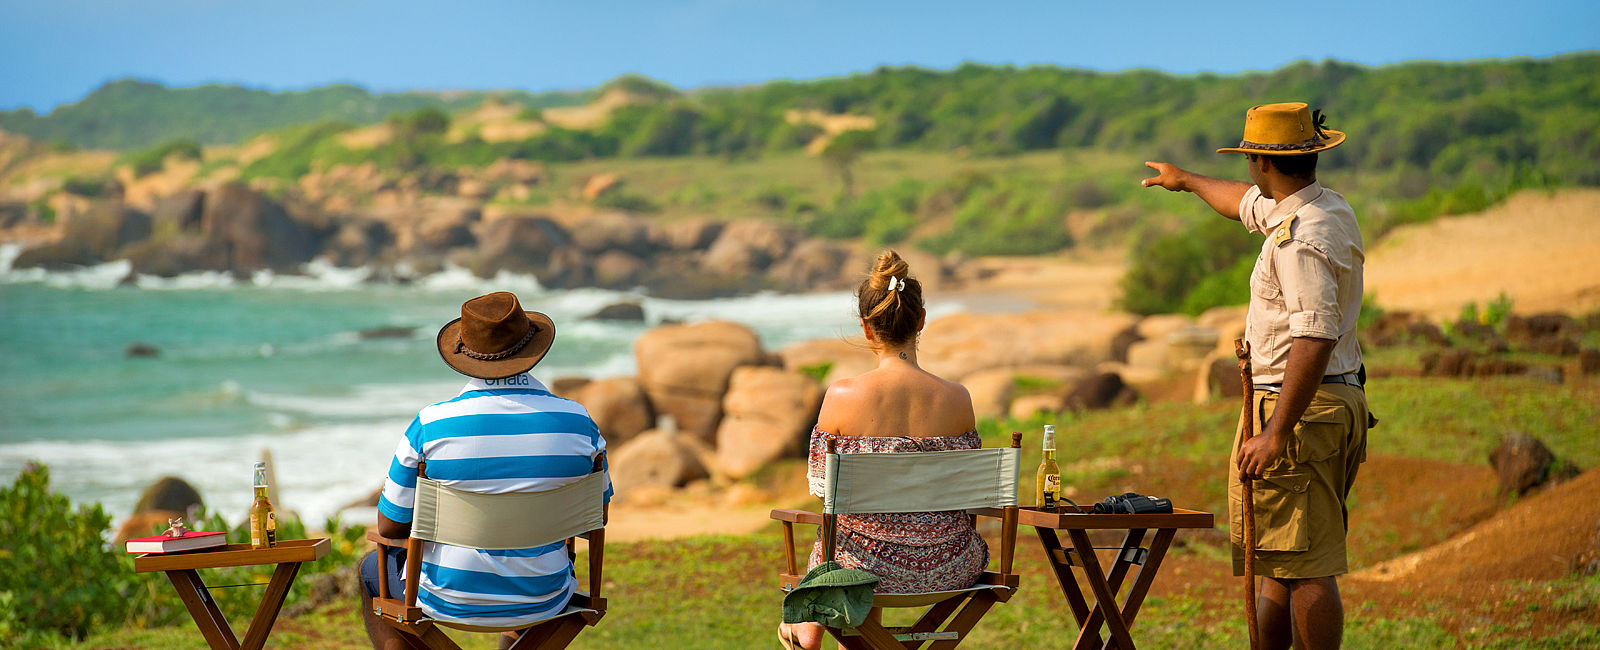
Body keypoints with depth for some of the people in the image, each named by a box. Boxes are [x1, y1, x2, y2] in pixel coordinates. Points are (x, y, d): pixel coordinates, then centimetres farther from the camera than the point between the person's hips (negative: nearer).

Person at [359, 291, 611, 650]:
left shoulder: (430, 426, -17)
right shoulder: (578, 423, -12)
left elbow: (390, 526, -8)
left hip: (449, 600, -2)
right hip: (543, 600, 2)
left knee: (374, 569, 32)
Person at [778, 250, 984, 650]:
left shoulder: (841, 397, -16)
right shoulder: (956, 399, -11)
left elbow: (820, 483, -2)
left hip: (872, 567, -2)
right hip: (950, 569, 2)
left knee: (830, 540, 34)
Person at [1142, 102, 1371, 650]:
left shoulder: (1300, 239, -20)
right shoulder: (1332, 209, 13)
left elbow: (1315, 339, -28)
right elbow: (1247, 203, 34)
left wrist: (1276, 433, -30)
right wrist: (1186, 181, 50)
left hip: (1298, 408, -11)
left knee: (1304, 566, -9)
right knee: (1283, 561, 17)